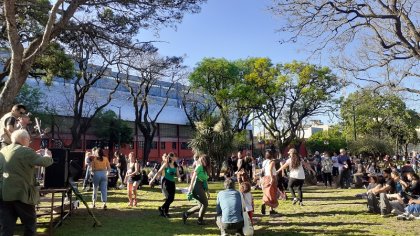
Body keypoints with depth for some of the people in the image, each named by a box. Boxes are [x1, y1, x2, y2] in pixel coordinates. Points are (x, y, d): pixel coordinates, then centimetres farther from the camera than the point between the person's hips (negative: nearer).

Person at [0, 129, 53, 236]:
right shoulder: (25, 151, -10)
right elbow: (45, 162, -12)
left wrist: (35, 155, 27)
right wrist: (47, 155, 8)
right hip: (20, 193, -7)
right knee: (30, 224, 11)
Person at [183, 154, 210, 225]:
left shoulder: (205, 169, 18)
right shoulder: (199, 166, -7)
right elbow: (194, 176, -15)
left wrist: (207, 192, 20)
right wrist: (191, 186, -22)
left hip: (201, 188, 9)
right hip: (197, 187, -9)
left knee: (201, 205, 9)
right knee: (205, 203, -4)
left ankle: (186, 214, 17)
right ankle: (200, 220, 9)